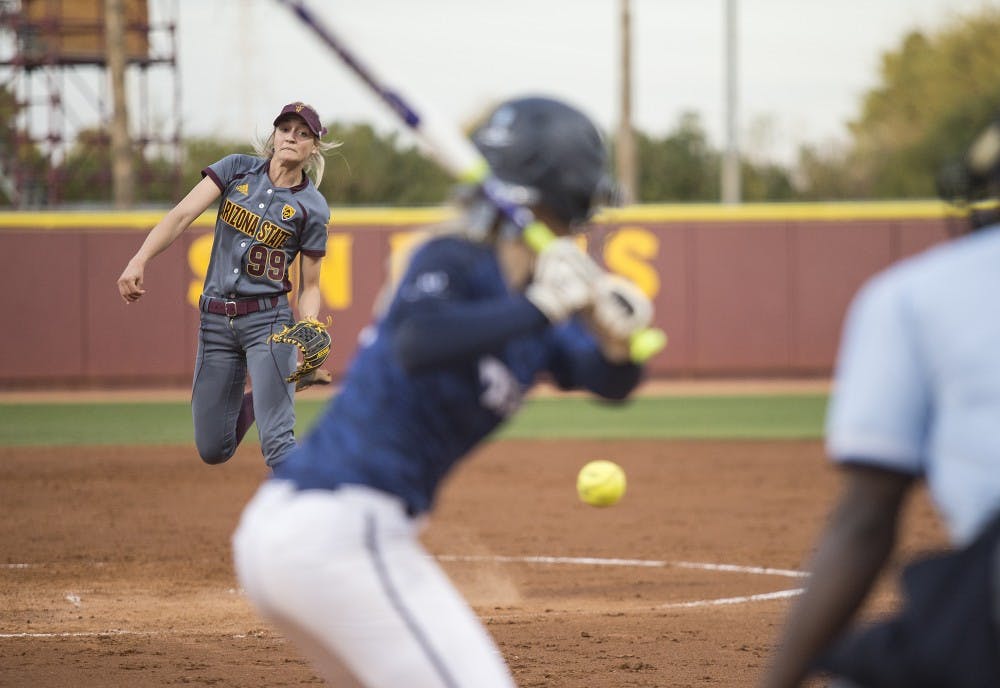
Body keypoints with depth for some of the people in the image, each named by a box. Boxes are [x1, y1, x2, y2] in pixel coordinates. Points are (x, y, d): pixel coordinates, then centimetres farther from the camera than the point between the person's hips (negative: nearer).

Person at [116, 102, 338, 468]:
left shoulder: (312, 208, -3)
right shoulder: (238, 169, 1)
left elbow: (309, 287, 2)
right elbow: (182, 214, -9)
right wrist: (139, 260, -23)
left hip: (268, 318, -3)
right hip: (215, 320, 3)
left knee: (277, 442, -15)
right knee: (213, 449, 9)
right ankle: (254, 402, 40)